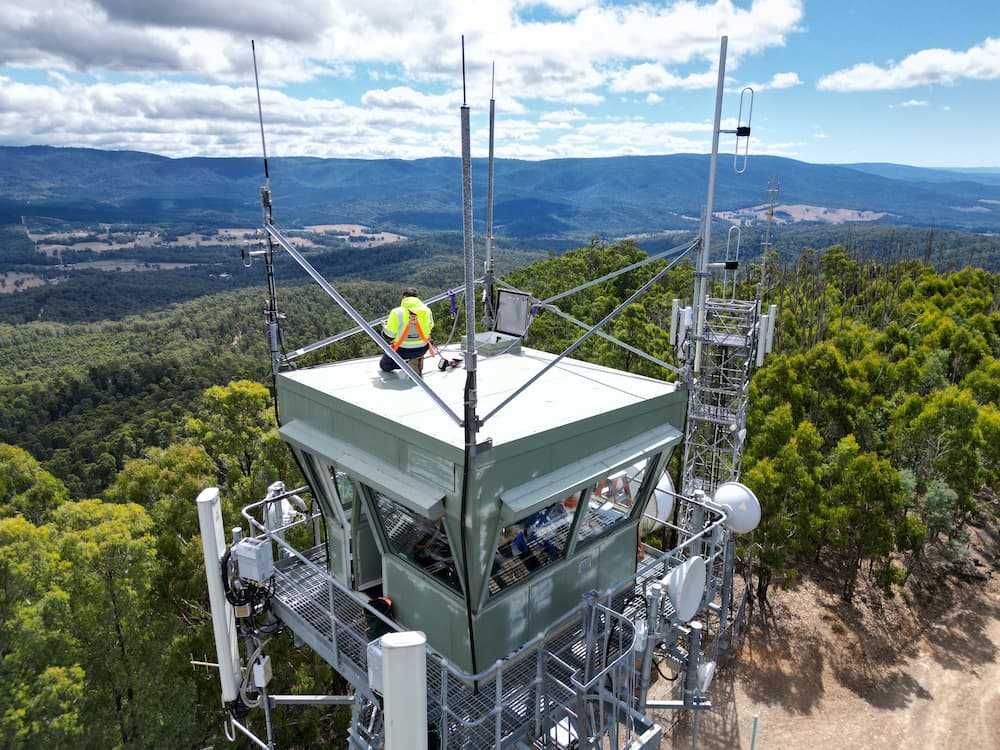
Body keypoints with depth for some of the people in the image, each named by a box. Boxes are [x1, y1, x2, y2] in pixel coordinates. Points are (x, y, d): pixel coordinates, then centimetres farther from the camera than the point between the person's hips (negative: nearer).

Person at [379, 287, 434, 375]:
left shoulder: (397, 312, -17)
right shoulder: (427, 310, -8)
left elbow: (388, 334, -11)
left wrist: (384, 327, 12)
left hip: (402, 351, -4)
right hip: (422, 350, 4)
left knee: (384, 365, 22)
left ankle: (409, 364, -3)